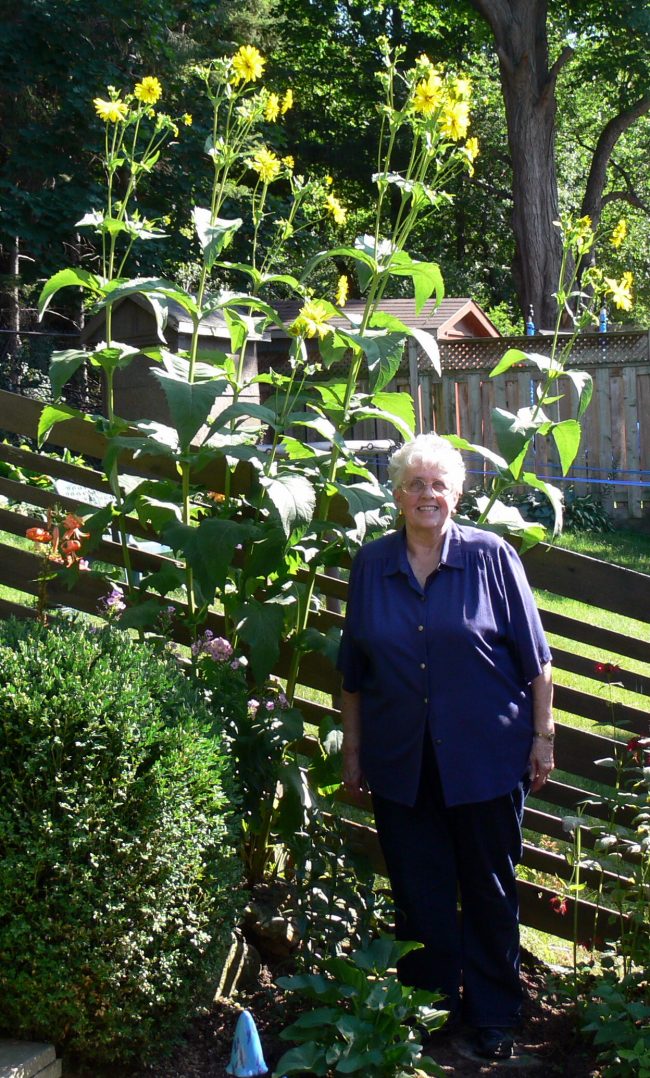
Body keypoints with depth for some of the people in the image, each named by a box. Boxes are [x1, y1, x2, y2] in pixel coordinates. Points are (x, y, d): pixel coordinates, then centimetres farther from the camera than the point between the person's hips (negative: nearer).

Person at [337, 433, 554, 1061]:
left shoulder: (492, 557, -4)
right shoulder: (371, 565, 4)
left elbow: (535, 659, 0)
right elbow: (353, 670, 10)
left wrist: (542, 737, -2)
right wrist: (352, 751, 10)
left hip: (486, 759, -2)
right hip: (401, 765, 2)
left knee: (490, 891, 10)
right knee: (418, 894, 10)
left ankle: (494, 1017, 26)